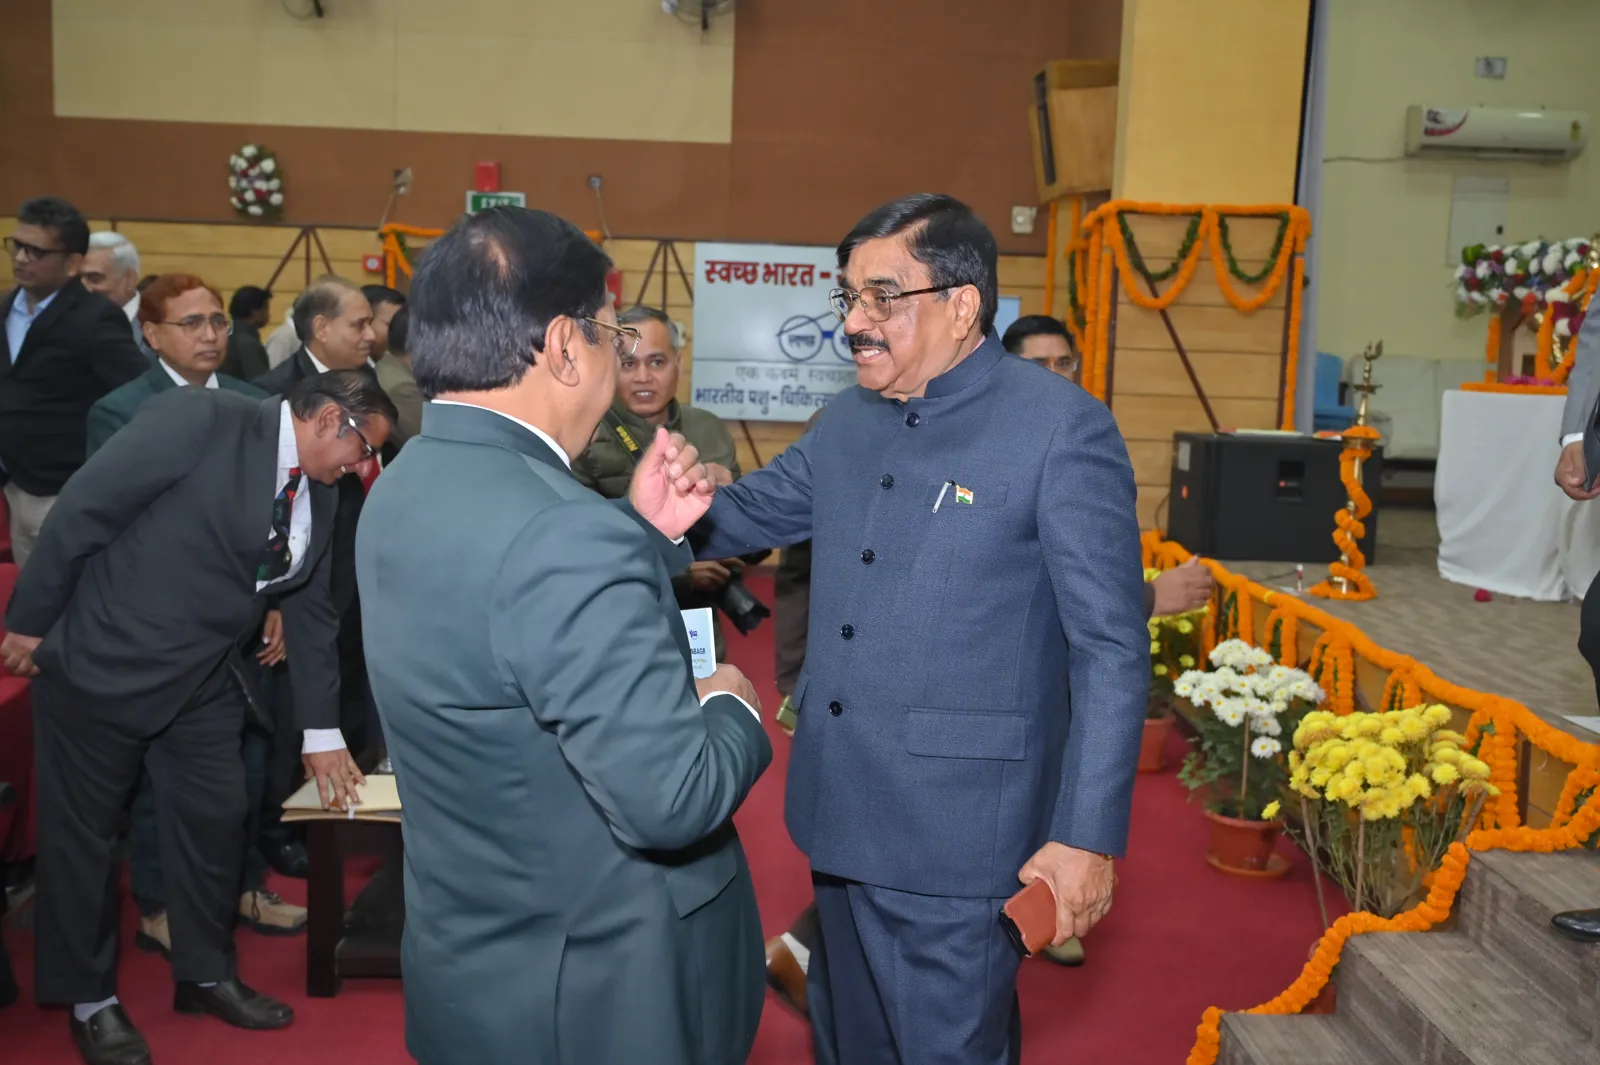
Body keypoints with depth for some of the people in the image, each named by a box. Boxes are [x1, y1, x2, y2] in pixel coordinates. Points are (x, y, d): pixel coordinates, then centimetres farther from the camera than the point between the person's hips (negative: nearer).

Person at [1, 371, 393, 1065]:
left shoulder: (318, 498, 4)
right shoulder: (202, 419, -19)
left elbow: (312, 612, 9)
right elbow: (83, 508, -18)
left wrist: (321, 733, 9)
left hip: (201, 680, 7)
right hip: (101, 662, -7)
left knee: (214, 821, 11)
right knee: (82, 832, 8)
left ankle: (205, 975, 31)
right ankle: (89, 1001, 25)